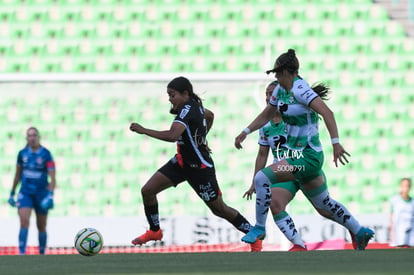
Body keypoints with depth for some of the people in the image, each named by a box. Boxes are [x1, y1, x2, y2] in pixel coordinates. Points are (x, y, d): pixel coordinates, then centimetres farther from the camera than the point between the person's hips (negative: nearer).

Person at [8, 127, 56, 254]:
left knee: (41, 227, 8)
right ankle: (22, 253, -21)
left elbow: (53, 178, -12)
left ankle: (42, 254, 23)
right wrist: (12, 193, 17)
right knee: (24, 221, -18)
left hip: (41, 193, -1)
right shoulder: (22, 153, 2)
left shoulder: (46, 154, -8)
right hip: (25, 193, 1)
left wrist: (50, 195, -24)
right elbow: (18, 174, 15)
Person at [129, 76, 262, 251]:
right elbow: (209, 116, 26)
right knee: (147, 191, 0)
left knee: (219, 209, 2)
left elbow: (172, 135, -41)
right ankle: (154, 231, 18)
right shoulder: (195, 105, 3)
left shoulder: (187, 110, -25)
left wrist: (143, 130, -40)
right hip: (182, 161, 9)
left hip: (200, 168, -9)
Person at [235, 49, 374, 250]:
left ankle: (259, 228, -6)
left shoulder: (300, 90, -18)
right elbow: (266, 115, 23)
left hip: (306, 157, -10)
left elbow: (326, 112, -29)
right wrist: (245, 132, 14)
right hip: (296, 155, 10)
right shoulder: (281, 89, 8)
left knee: (262, 177, -19)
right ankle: (360, 232, 31)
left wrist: (335, 142, -38)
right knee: (323, 204, 19)